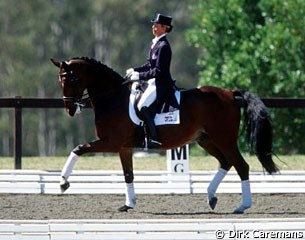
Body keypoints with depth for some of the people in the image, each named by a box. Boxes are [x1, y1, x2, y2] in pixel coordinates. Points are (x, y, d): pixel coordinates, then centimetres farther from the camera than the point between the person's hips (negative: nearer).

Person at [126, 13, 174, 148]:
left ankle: (154, 138, -26)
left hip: (161, 84, -11)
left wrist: (139, 75, -20)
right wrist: (134, 70, 8)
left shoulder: (163, 46, -17)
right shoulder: (155, 43, 13)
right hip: (154, 83, 11)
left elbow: (158, 71, -21)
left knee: (143, 106, -24)